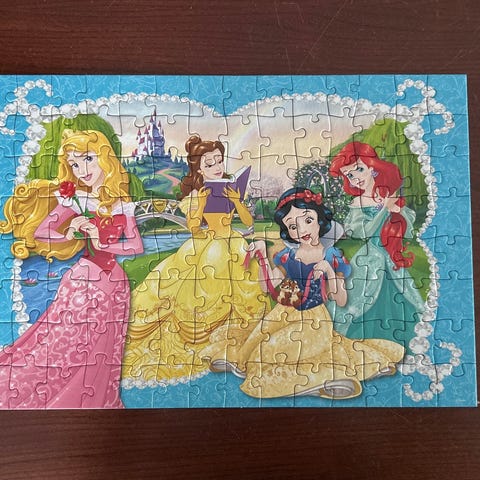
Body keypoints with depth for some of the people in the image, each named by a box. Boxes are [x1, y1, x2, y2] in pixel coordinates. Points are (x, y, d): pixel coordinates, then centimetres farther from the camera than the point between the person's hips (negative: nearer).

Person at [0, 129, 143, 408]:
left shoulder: (122, 204, 3)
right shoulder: (74, 199, 0)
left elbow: (137, 246, -2)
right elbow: (39, 233, -3)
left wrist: (102, 243, -13)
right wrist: (68, 235, -21)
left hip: (113, 282, 2)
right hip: (83, 279, -1)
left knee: (98, 359, 11)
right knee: (60, 346, 2)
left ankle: (94, 403, 29)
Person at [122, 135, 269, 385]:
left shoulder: (231, 189, 5)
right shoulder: (195, 193, -3)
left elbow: (249, 222, -1)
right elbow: (192, 228, -10)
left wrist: (237, 201, -16)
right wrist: (201, 203, -22)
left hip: (231, 248, 3)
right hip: (203, 250, -3)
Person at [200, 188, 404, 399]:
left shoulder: (332, 257, -4)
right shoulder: (288, 255, 2)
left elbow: (341, 301, -8)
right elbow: (268, 286, -4)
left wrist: (329, 272, -22)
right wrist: (263, 257, -12)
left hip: (314, 320, -3)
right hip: (285, 315, 3)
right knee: (261, 341, -17)